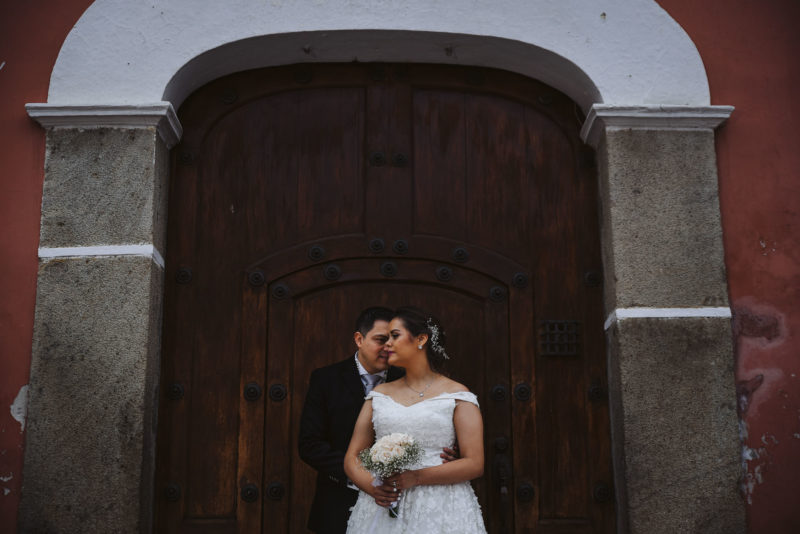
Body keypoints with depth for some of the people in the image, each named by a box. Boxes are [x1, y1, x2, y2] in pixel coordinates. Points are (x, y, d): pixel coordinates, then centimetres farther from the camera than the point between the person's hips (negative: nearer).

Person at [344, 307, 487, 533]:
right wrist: (373, 486, -11)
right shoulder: (379, 394, 11)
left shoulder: (456, 395, 0)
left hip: (440, 508, -3)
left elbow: (474, 464, -7)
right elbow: (352, 458, 9)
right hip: (382, 506, 3)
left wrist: (416, 477, -17)